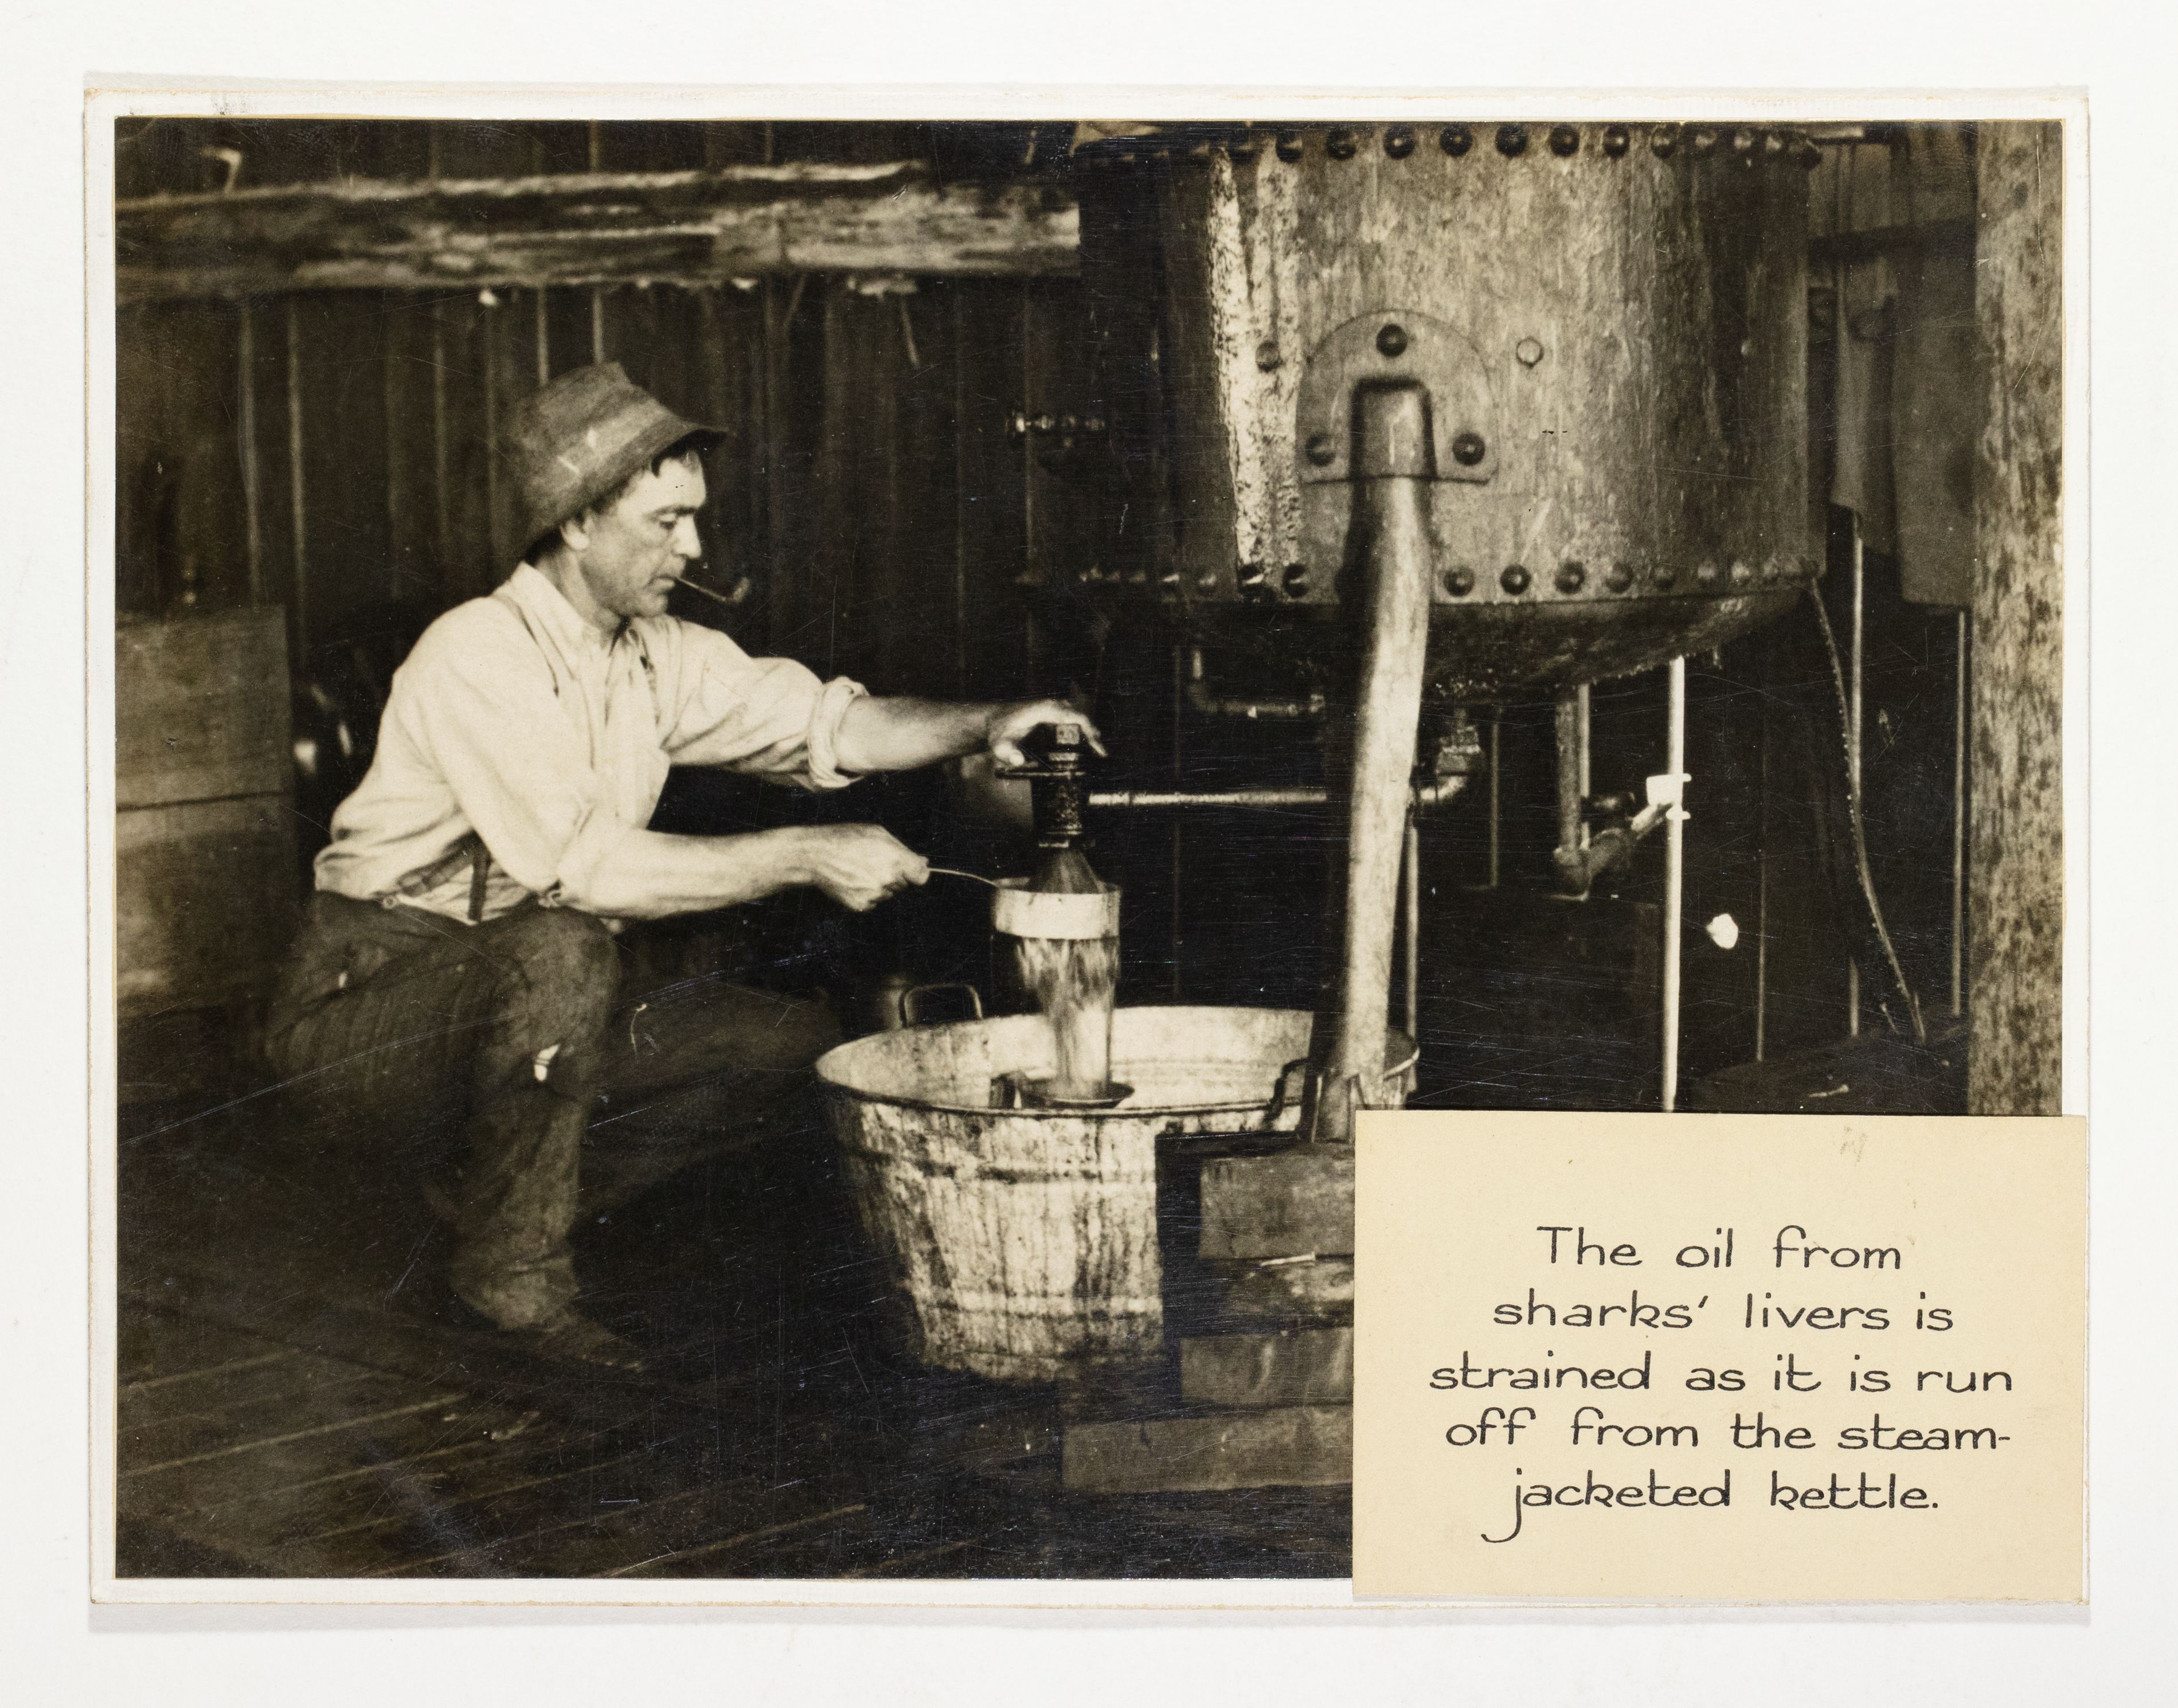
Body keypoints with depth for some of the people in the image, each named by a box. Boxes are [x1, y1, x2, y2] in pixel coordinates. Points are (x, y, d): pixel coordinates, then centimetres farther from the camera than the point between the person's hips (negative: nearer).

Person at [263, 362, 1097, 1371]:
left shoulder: (656, 655, 4)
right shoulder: (478, 657, -22)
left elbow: (822, 721, 1)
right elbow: (589, 869, -29)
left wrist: (980, 727, -17)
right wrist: (804, 857, -27)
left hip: (519, 1003, 8)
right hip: (363, 1002, -8)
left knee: (792, 1042, -2)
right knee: (562, 951, -38)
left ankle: (491, 1188, 6)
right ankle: (513, 1272, -20)